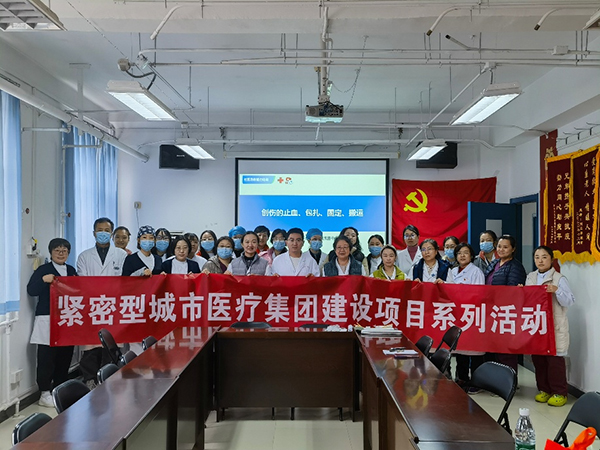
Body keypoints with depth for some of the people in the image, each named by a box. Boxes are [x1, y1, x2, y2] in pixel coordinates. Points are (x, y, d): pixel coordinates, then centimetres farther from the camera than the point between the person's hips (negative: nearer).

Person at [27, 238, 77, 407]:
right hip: (47, 320, -5)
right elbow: (31, 290, -11)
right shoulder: (43, 270, -1)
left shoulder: (72, 270, 14)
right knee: (46, 357, -4)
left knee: (65, 355, 8)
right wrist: (43, 280, -26)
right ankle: (45, 394, 4)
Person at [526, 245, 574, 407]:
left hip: (554, 326, -5)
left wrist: (556, 291, -24)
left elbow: (570, 301, -9)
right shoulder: (530, 277, 10)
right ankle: (544, 389, 22)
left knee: (555, 358, -2)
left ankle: (559, 393, 10)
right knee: (537, 357, 9)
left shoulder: (559, 279, -5)